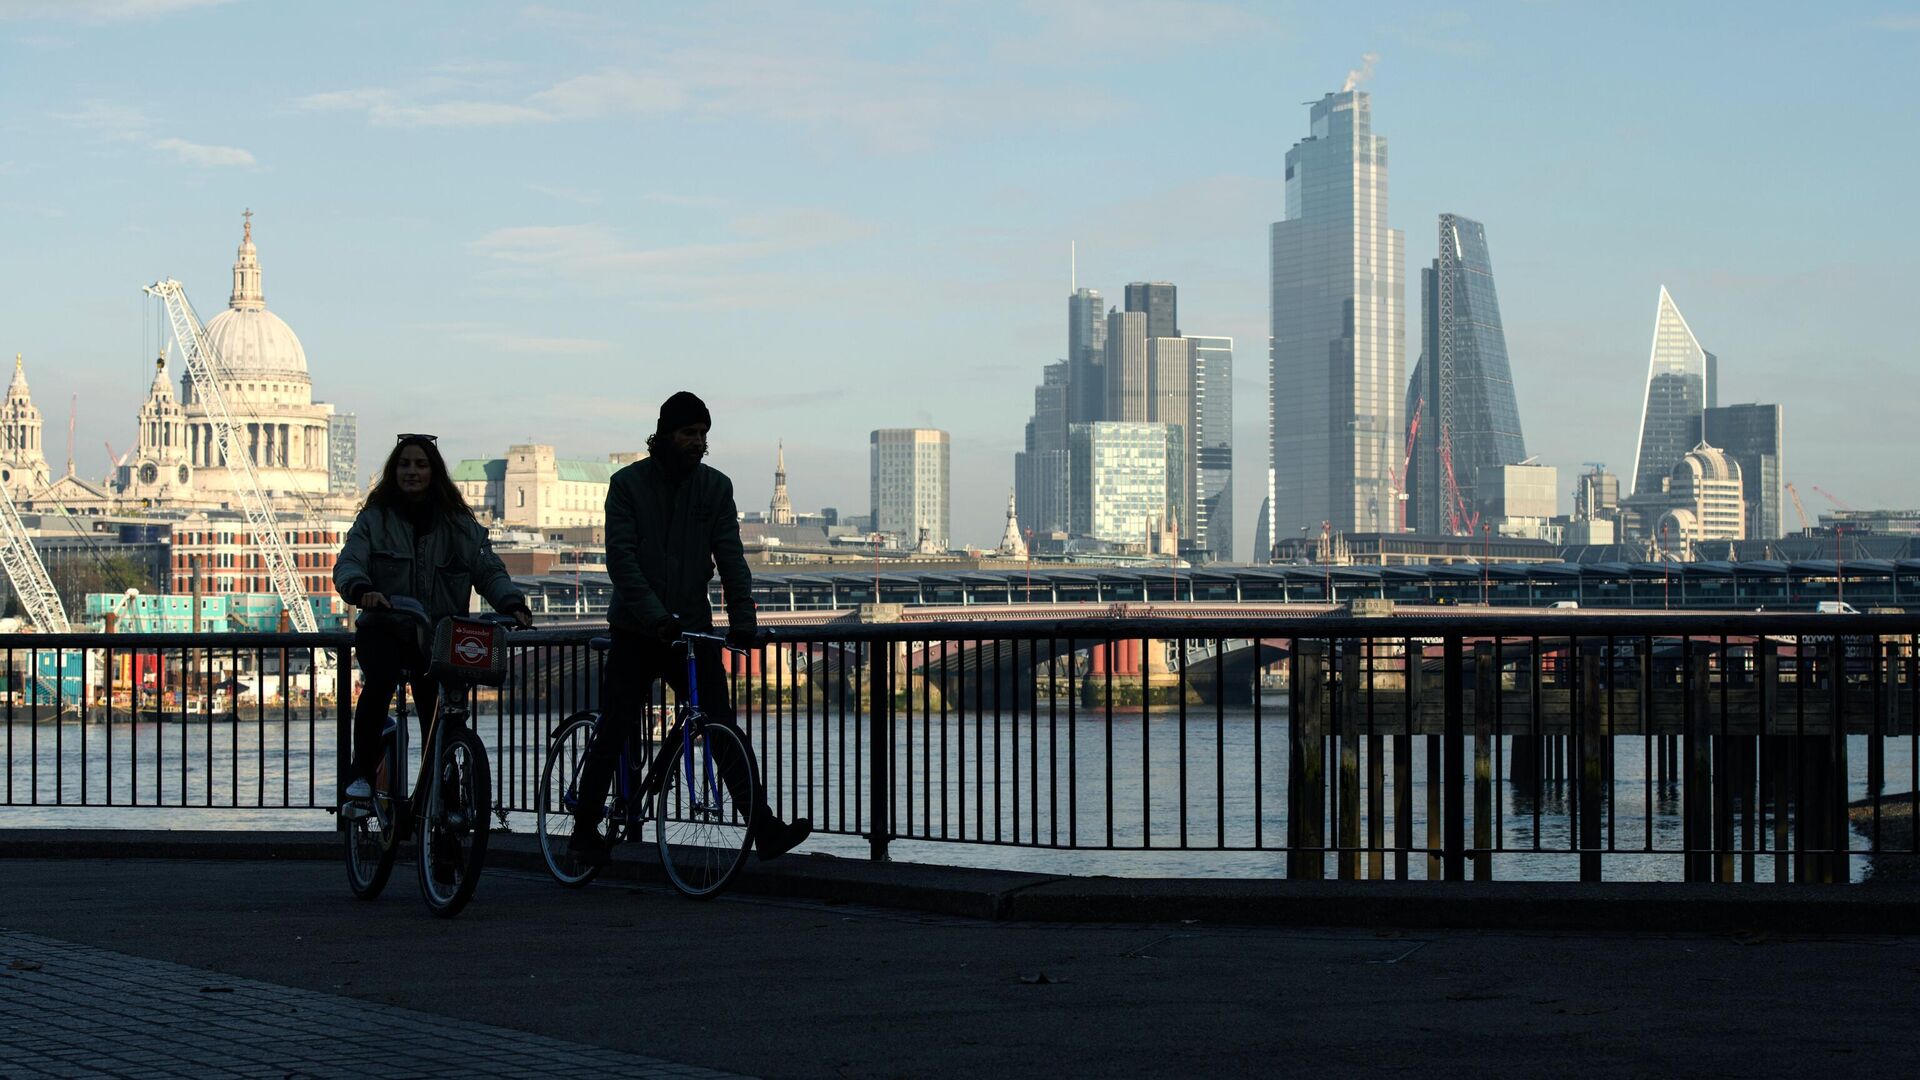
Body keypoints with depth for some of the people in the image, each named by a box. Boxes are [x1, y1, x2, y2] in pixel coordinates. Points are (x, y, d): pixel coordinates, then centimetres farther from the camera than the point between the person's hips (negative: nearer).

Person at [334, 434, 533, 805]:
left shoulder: (458, 523, 7)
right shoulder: (375, 519, 3)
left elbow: (488, 570, 3)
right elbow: (348, 564, -10)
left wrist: (513, 604, -17)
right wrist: (362, 591, -34)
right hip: (384, 631, -2)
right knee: (380, 681, -32)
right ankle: (360, 774, -22)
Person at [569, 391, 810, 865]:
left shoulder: (715, 486, 5)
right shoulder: (629, 484, -4)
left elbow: (730, 557, 0)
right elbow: (621, 559, -13)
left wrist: (742, 619, -13)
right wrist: (655, 615, -24)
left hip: (692, 628, 2)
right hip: (636, 631, -2)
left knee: (723, 726, -7)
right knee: (613, 732, 3)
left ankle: (766, 829, -14)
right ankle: (586, 830, 18)